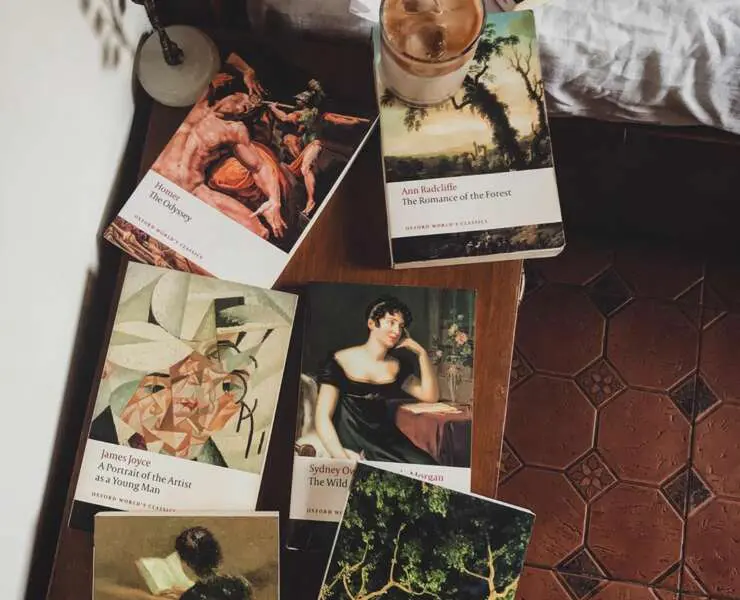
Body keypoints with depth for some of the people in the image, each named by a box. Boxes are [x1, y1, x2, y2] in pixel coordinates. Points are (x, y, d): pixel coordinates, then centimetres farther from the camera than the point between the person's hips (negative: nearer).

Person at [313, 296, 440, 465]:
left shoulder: (398, 366, 15)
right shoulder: (340, 362, -2)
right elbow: (323, 417, -7)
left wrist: (421, 353, 3)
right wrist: (342, 458, -22)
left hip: (388, 440, 5)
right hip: (352, 442, -5)